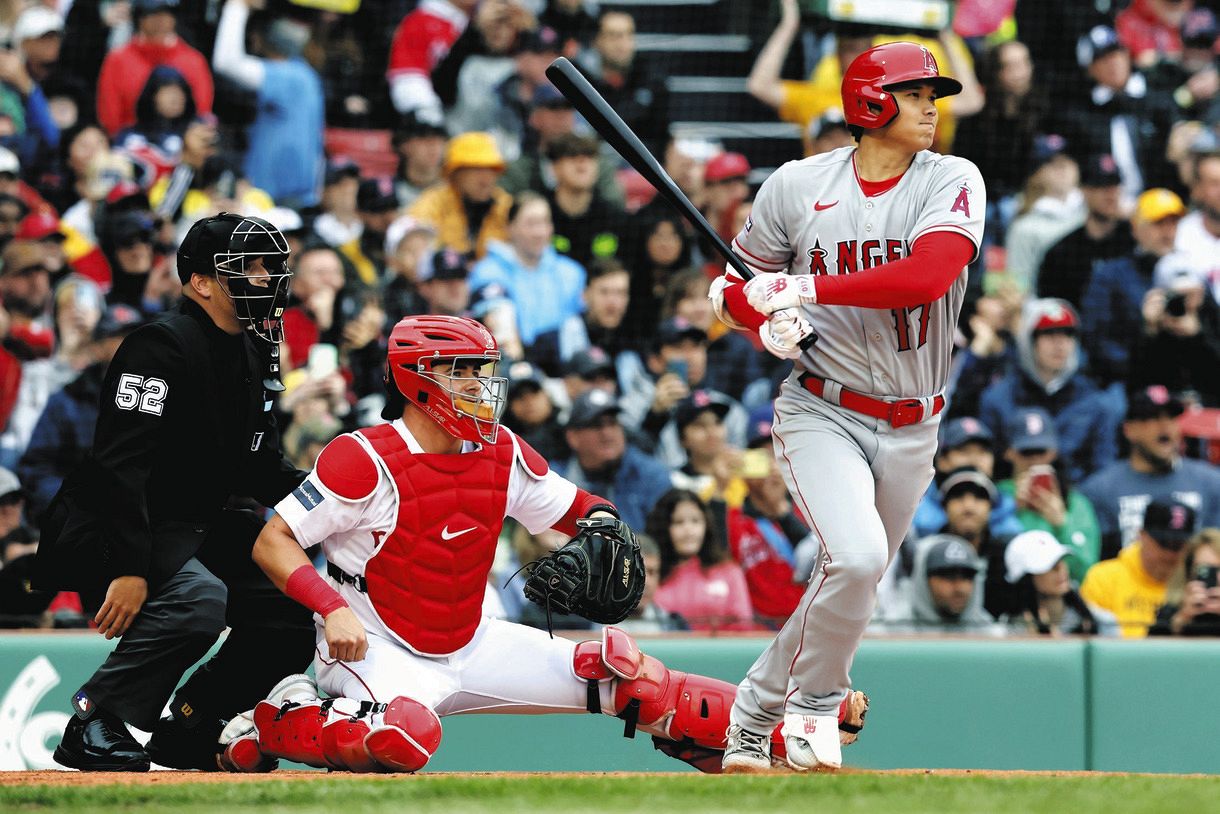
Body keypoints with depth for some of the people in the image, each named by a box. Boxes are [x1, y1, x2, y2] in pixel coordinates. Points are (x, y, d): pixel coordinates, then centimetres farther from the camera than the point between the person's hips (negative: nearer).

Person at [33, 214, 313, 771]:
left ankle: (189, 726, 11)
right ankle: (92, 721, -20)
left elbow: (258, 465, 18)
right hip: (100, 532, -10)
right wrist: (129, 568, -31)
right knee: (199, 596, -34)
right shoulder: (163, 346, -17)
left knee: (288, 607, 1)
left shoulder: (250, 355, 13)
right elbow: (120, 463, -25)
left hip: (193, 527, 10)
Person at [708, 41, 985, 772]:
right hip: (822, 414, -3)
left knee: (850, 588, 11)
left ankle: (750, 728, 30)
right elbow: (734, 284, 9)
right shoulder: (797, 186, -3)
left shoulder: (953, 183, -4)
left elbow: (926, 276, -22)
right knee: (857, 556, -26)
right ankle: (813, 710, -3)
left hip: (911, 430, 3)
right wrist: (767, 321, -14)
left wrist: (805, 288, -22)